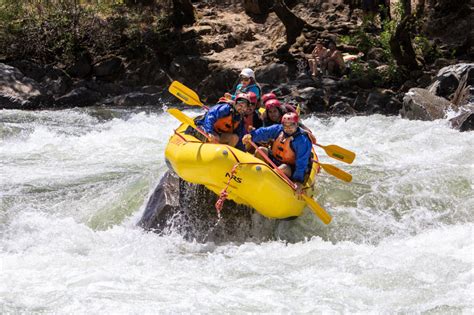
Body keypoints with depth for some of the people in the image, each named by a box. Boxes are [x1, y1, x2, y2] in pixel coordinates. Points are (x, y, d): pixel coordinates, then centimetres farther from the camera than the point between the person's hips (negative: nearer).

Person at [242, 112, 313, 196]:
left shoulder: (303, 141, -21)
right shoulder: (278, 129, -3)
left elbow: (302, 163, -28)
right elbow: (264, 132, -16)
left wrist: (299, 181, -38)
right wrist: (251, 136, -38)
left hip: (290, 169, -6)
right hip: (274, 161, 6)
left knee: (283, 168, -37)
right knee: (261, 150, -11)